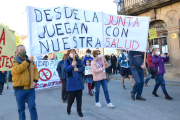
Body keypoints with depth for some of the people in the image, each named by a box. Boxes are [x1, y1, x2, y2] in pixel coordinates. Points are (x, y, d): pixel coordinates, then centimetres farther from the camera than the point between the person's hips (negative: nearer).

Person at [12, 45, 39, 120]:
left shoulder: (30, 61, 10)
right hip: (20, 89, -2)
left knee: (32, 107, 6)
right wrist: (27, 61, -21)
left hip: (30, 89, 3)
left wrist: (35, 81, -5)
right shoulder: (15, 61, -1)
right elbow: (17, 69, -21)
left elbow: (35, 70, 10)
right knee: (21, 108, 10)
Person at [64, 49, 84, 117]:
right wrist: (72, 65, -24)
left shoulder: (79, 60, 9)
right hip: (71, 82, -3)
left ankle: (79, 110, 23)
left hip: (79, 81, 3)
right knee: (71, 97, 0)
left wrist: (78, 69, -18)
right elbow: (65, 70, -10)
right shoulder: (67, 61, 1)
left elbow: (83, 68, 1)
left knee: (79, 97, 7)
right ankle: (68, 108, 28)